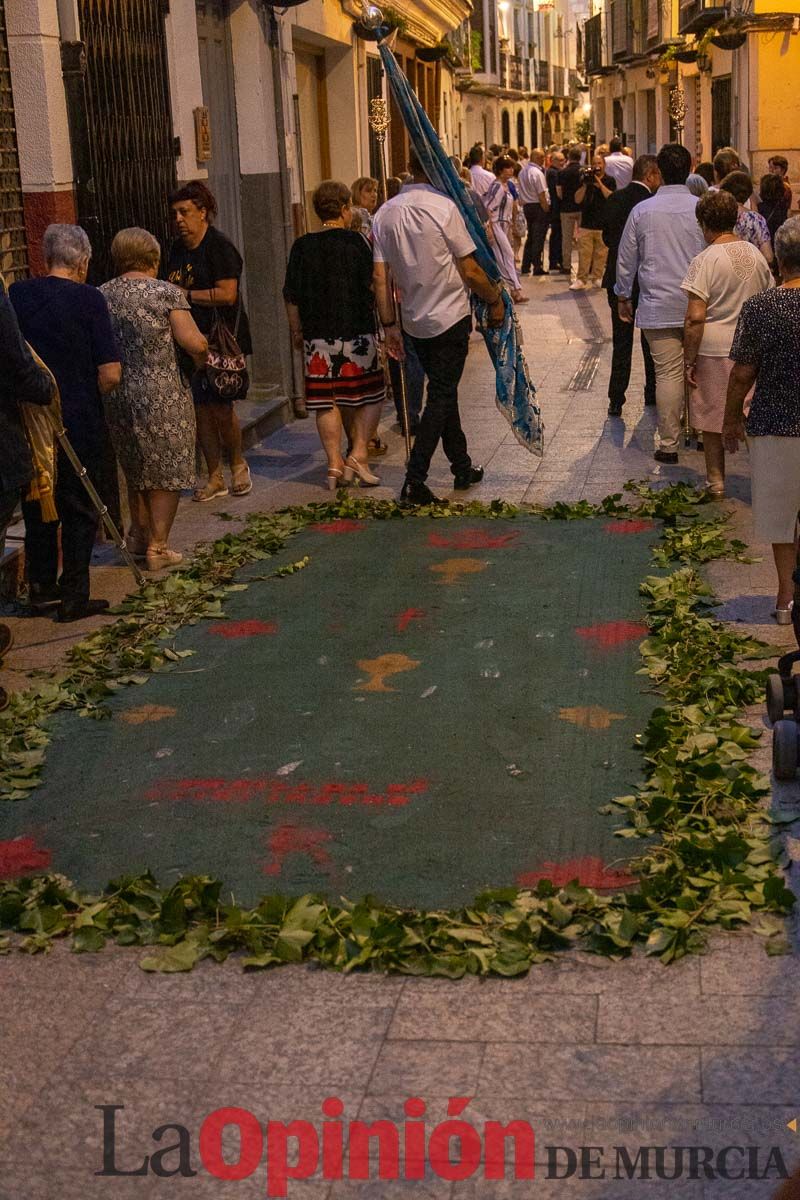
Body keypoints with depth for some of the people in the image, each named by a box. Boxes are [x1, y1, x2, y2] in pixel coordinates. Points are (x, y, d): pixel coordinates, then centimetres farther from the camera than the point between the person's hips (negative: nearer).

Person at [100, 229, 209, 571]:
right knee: (167, 474, 7)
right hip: (162, 397, -5)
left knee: (136, 471, 22)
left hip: (117, 397, 5)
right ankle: (157, 547, 9)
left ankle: (139, 536, 30)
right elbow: (194, 342, -14)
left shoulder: (101, 296, 3)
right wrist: (201, 359, 6)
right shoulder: (166, 292, -9)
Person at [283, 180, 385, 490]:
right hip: (358, 333, -2)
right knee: (370, 395, 10)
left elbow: (292, 297, 4)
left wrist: (297, 331, 15)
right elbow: (373, 286, -3)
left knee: (327, 402, 6)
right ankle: (358, 454, -2)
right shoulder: (355, 241, -6)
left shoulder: (302, 246, 2)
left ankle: (335, 463, 4)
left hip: (318, 336, 2)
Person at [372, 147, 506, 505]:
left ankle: (462, 468, 27)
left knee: (444, 391, 18)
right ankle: (415, 481, -9)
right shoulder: (443, 207, -15)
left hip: (414, 321, 6)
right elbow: (470, 270, -13)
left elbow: (380, 276, 2)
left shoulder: (385, 213, 2)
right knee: (441, 396, -2)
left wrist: (389, 324, 9)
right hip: (450, 317, -6)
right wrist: (495, 300, 1)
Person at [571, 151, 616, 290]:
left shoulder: (609, 181, 5)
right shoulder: (586, 179, 11)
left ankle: (597, 277, 11)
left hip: (603, 224, -1)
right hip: (586, 223, 1)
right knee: (584, 253, -3)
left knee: (601, 253, 2)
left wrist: (600, 185, -16)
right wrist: (585, 185, -9)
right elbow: (577, 199, 3)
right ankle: (581, 279, 0)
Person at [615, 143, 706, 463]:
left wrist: (623, 297, 19)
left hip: (658, 306, -1)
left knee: (668, 374, -1)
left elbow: (626, 259, 5)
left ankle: (668, 443, 2)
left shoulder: (642, 211, -3)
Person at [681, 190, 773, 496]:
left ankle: (716, 482, 17)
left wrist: (689, 361, -10)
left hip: (714, 348, -5)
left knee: (712, 418, 9)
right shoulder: (755, 255, 5)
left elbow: (695, 317, -17)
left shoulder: (705, 260, -12)